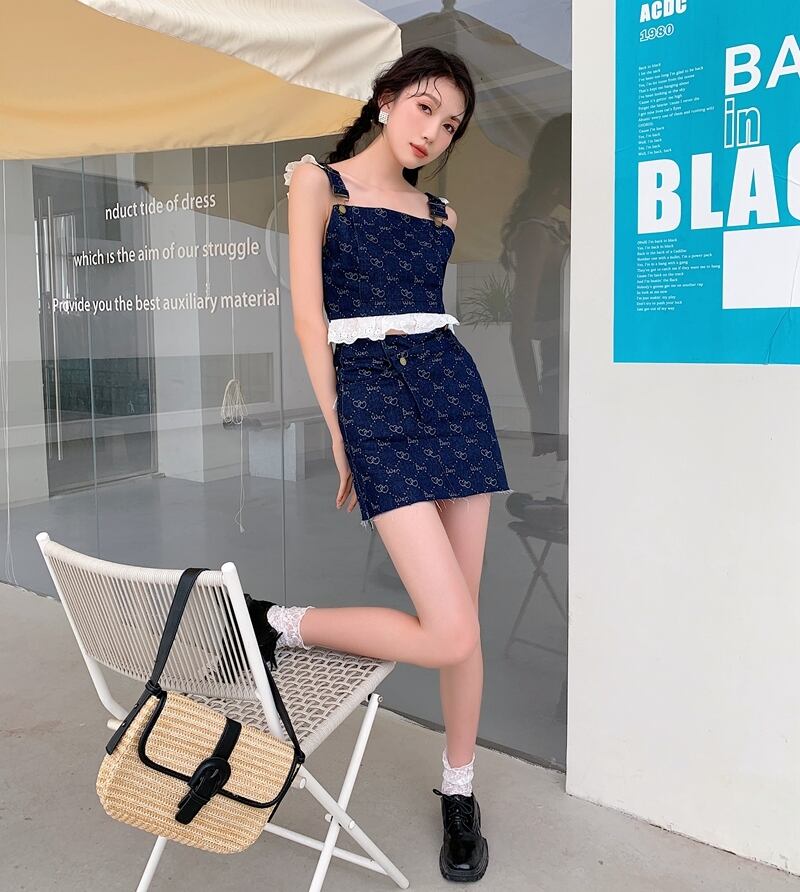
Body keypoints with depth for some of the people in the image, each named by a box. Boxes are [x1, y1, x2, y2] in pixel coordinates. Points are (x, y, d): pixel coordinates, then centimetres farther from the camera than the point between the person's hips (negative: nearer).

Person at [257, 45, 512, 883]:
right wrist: (335, 431, -5)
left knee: (465, 617, 5)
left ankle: (458, 791, 26)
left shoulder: (441, 214, 17)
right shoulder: (318, 181, 5)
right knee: (451, 636, -15)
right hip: (372, 396, -5)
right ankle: (278, 625, 7)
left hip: (453, 387, 5)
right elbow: (309, 317, -2)